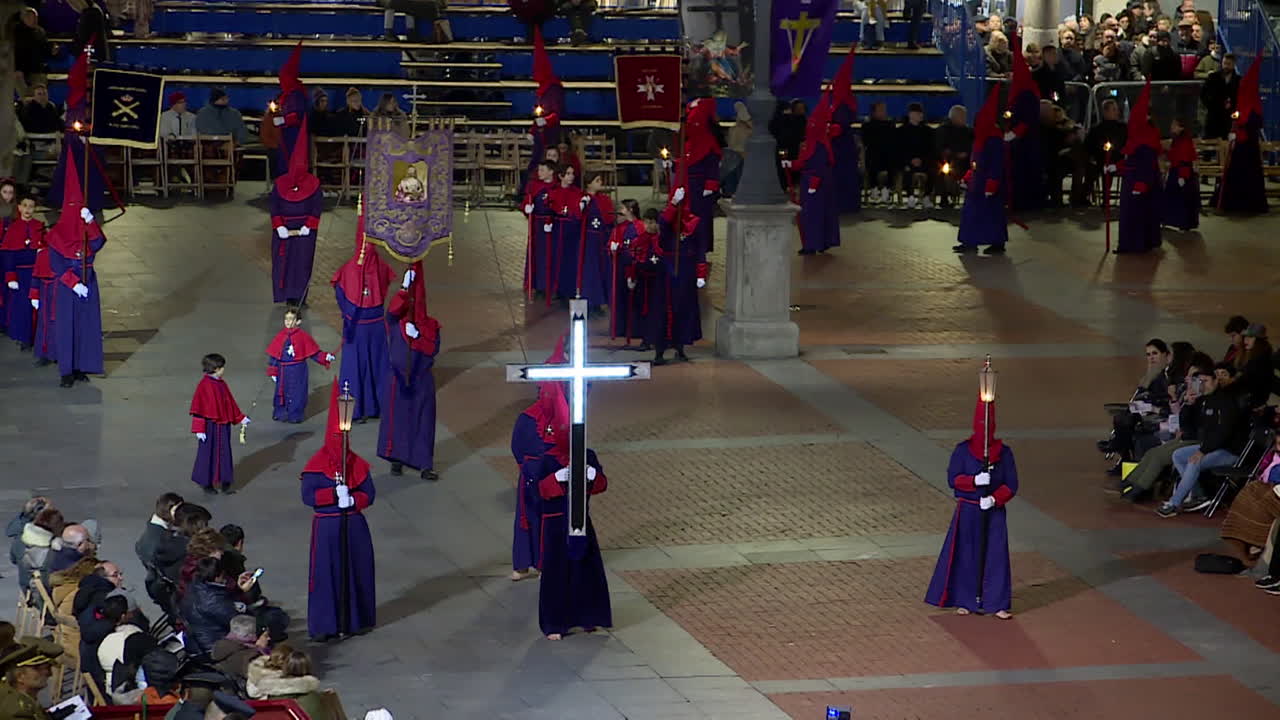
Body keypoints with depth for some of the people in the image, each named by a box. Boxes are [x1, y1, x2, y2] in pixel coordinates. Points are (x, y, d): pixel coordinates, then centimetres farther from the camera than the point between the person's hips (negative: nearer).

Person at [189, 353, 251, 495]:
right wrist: (199, 429, -17)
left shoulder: (222, 384, 7)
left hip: (223, 425, 7)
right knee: (208, 454, 4)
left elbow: (230, 403, 18)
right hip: (210, 426, -7)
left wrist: (240, 418, 18)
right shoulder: (204, 385, -15)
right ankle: (206, 484, 15)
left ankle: (225, 483, 18)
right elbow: (198, 408, -15)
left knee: (225, 453, 10)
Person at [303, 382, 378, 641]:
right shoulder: (316, 466, -7)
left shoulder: (357, 464, 3)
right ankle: (323, 626, 4)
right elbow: (308, 495, -13)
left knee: (357, 570, 8)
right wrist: (335, 493, -23)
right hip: (327, 526, -4)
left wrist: (352, 500, -16)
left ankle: (356, 620, 19)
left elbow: (369, 494, 4)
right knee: (326, 573, -2)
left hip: (354, 526, 4)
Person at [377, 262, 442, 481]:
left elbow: (433, 348, -6)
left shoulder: (430, 326, 4)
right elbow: (392, 311, -22)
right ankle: (397, 459, 16)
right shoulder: (396, 323, 0)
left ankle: (425, 464, 1)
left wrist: (418, 336, -19)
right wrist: (405, 286, -29)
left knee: (423, 420, 0)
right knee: (397, 416, 4)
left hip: (421, 380, 1)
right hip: (399, 379, 0)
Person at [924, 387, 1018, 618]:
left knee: (996, 555, 0)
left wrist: (995, 499, -20)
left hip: (994, 512, 1)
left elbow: (1011, 485, -2)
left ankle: (997, 603, 7)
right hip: (968, 511, -1)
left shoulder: (1004, 452, -2)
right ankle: (964, 601, 17)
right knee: (966, 554, 4)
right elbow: (952, 478, -7)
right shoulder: (963, 450, -4)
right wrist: (974, 481, -24)